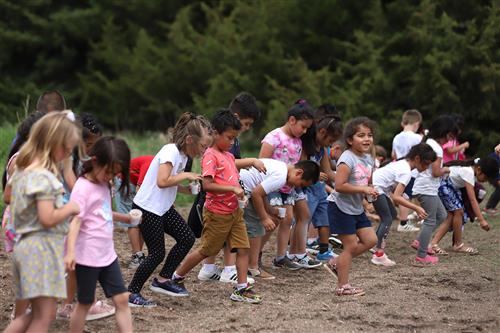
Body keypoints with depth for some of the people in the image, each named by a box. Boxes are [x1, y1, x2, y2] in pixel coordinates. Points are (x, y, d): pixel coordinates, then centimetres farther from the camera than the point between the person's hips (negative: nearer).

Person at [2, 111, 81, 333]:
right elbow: (48, 219, -24)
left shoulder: (22, 169, 11)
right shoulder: (43, 177, -18)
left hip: (25, 245, 10)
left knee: (38, 314, 16)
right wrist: (70, 208, -8)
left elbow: (8, 197, 26)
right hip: (42, 247, -10)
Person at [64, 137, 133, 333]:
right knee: (85, 303, 4)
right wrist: (70, 252, -34)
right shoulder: (83, 187, -15)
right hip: (88, 256, -8)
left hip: (107, 255, 8)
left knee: (122, 299, 2)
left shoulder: (103, 184, 10)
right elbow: (75, 220, -24)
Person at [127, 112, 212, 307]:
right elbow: (162, 181, -30)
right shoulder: (170, 152, -21)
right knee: (157, 253, -6)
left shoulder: (183, 154, 8)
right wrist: (186, 176, -19)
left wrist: (189, 189, -4)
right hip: (147, 209, -9)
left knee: (187, 239, 3)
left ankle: (163, 280, 15)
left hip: (163, 208, 9)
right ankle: (132, 294, 6)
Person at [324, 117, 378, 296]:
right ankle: (343, 286, 7)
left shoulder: (368, 159, 6)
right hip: (341, 207, -9)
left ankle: (336, 263, 18)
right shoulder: (348, 159, -20)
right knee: (351, 246, -4)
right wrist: (363, 189, -25)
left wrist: (370, 191, -2)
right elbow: (339, 186, -27)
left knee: (370, 240, 7)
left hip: (357, 208, 9)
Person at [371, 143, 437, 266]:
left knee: (392, 214, 17)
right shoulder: (406, 172, -21)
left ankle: (377, 246, 19)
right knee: (387, 219, -11)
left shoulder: (403, 163, 8)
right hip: (376, 188, -10)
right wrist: (416, 208, -27)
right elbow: (396, 197, -28)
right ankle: (378, 255, -17)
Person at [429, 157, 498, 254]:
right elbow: (472, 200, -35)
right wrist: (481, 220, -38)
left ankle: (433, 243, -4)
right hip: (443, 183, -10)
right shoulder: (468, 173, -31)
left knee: (451, 215, 0)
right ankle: (458, 245, -3)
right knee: (458, 210, -14)